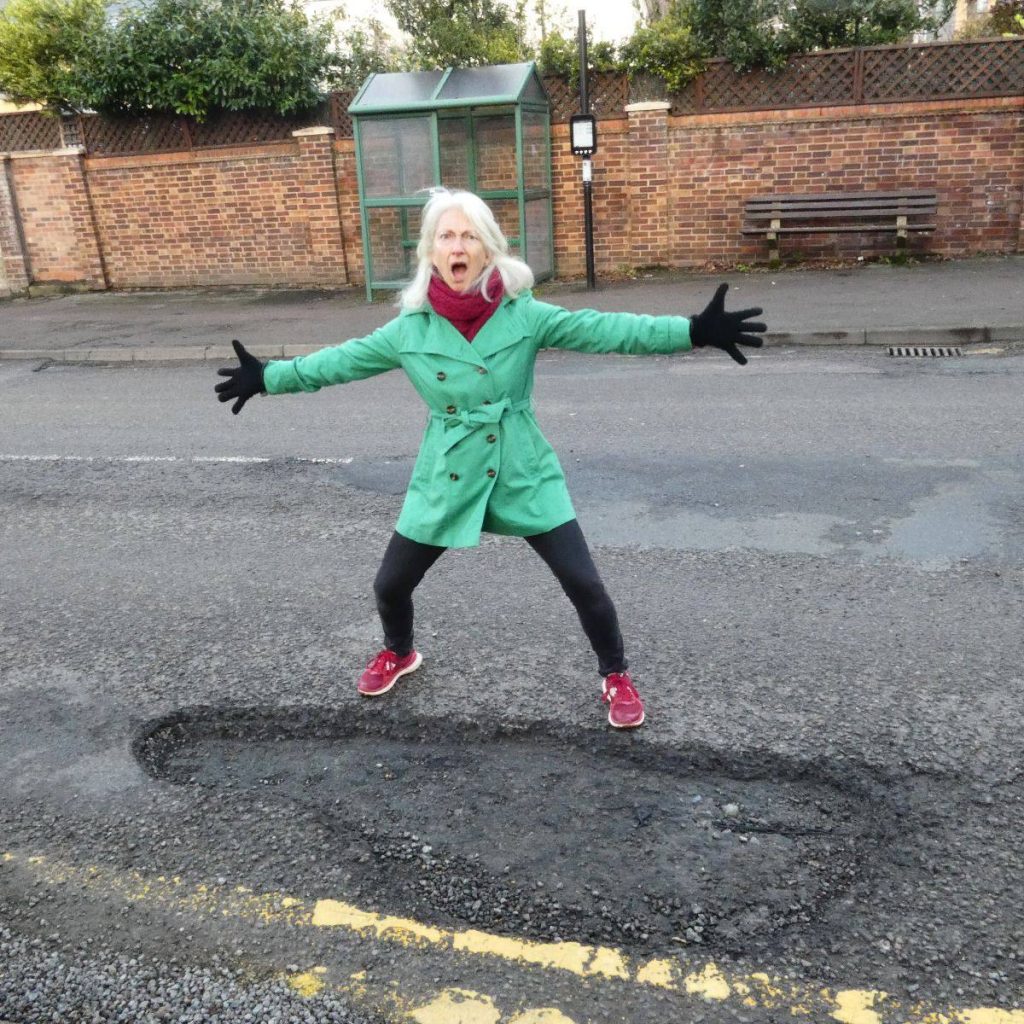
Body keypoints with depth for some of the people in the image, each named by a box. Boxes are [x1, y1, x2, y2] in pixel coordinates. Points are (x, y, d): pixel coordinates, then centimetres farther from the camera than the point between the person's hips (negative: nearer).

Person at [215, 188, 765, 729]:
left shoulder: (524, 313, -10)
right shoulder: (409, 328, -5)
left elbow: (603, 329, -14)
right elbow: (343, 359, 6)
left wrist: (695, 330, -21)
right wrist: (267, 377, 6)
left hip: (524, 473, -1)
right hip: (446, 478, 2)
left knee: (583, 581, -4)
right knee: (391, 583, 11)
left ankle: (615, 677, 23)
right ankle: (398, 654, 46)